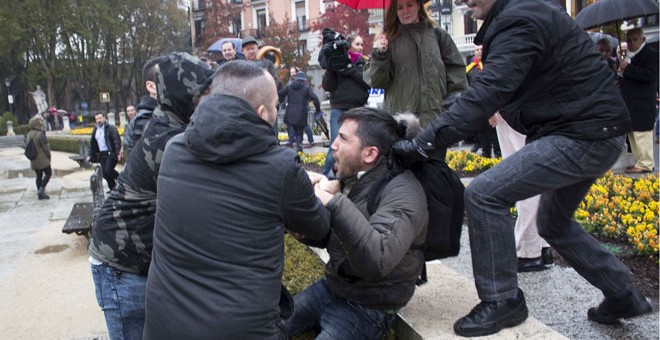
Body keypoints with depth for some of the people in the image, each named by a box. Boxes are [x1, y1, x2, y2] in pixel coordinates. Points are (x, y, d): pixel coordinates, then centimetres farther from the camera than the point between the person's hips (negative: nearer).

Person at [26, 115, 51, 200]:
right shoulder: (41, 134, -19)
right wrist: (49, 157, -2)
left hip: (33, 160, 8)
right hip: (42, 159, -8)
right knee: (48, 173, 5)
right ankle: (41, 190, -4)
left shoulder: (29, 134, 6)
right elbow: (46, 147, -15)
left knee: (39, 176, 13)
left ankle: (40, 194, 17)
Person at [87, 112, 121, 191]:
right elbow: (92, 143, 20)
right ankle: (112, 187, 18)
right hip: (102, 154, 7)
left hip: (111, 153, -7)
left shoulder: (110, 128, -7)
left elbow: (117, 140, -14)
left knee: (108, 170, -17)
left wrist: (118, 152, -21)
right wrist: (90, 155, 16)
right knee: (104, 173, 4)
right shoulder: (95, 129, 14)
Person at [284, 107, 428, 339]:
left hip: (368, 308, -7)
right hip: (331, 287, 7)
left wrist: (334, 203, -37)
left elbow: (378, 260, -39)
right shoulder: (352, 179, 0)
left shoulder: (402, 192, -23)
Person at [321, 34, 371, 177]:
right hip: (339, 109, -2)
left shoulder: (363, 63, 13)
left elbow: (368, 83, -4)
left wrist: (351, 70, -12)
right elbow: (327, 86, 0)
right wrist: (330, 68, -12)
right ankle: (324, 176, -1)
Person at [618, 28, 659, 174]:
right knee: (632, 134, 14)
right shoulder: (628, 56, 19)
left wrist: (627, 68, -24)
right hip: (630, 104, 10)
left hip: (642, 105, -9)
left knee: (642, 133, -8)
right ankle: (639, 162, 22)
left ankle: (645, 164, -3)